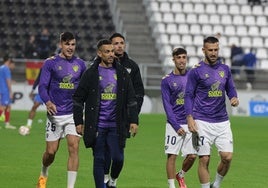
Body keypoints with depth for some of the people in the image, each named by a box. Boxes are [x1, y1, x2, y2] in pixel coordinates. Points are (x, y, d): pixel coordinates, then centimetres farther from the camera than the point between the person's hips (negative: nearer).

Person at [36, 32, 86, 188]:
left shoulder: (80, 64, 7)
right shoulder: (50, 63, -2)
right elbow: (42, 86, -7)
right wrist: (48, 102, -25)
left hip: (74, 113, 2)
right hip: (55, 114, -2)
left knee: (74, 148, -12)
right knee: (51, 151, 4)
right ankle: (44, 175, 35)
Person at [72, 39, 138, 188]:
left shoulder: (122, 72, 6)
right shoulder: (91, 73, 0)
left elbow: (131, 99, 10)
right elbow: (78, 99, 3)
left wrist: (134, 121, 3)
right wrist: (78, 122, 0)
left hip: (116, 125, 2)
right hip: (97, 125, -1)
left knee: (118, 158, -2)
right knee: (99, 160, 1)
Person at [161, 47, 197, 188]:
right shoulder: (167, 80, 0)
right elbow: (167, 105, -2)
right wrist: (176, 126, -10)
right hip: (174, 124, -2)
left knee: (192, 155, 1)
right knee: (172, 155, -5)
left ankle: (180, 176, 28)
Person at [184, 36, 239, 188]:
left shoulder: (225, 69, 10)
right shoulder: (196, 71, -2)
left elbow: (230, 89, 19)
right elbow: (189, 95, -1)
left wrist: (234, 98, -5)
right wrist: (190, 118, -11)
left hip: (222, 121, 4)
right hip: (203, 122, -4)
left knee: (227, 157, -4)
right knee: (204, 159, -4)